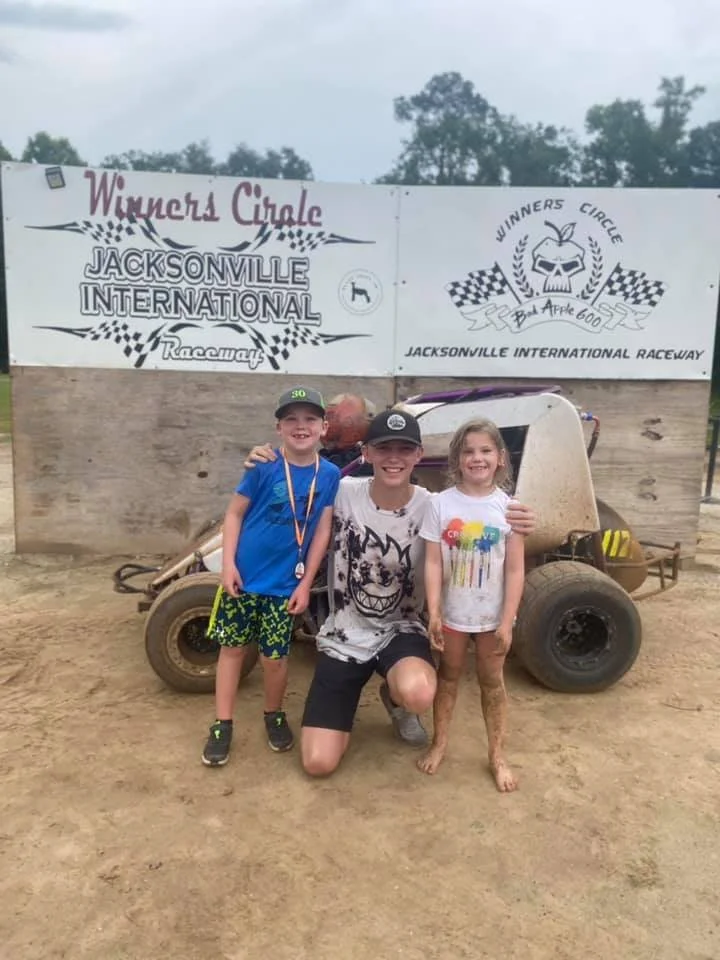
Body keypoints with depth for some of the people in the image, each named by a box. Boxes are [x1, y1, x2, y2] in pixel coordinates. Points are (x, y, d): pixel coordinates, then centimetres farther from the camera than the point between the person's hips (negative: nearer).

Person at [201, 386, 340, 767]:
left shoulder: (329, 475, -6)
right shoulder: (264, 467, -10)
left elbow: (322, 531, -3)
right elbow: (234, 513, -4)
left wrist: (305, 583, -3)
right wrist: (228, 563, -11)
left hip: (285, 583, 1)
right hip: (244, 575, 0)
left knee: (275, 656, 8)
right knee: (232, 648, 10)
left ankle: (274, 715, 35)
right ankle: (222, 725, 25)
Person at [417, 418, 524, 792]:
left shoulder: (509, 507, -9)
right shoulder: (441, 503, -10)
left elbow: (515, 570, -7)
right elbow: (433, 562, -9)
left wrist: (507, 621, -10)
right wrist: (433, 613, -13)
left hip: (492, 614, 0)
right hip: (452, 612, 0)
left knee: (491, 681, 15)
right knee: (448, 676, 18)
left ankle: (497, 755, 30)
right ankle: (439, 743, 35)